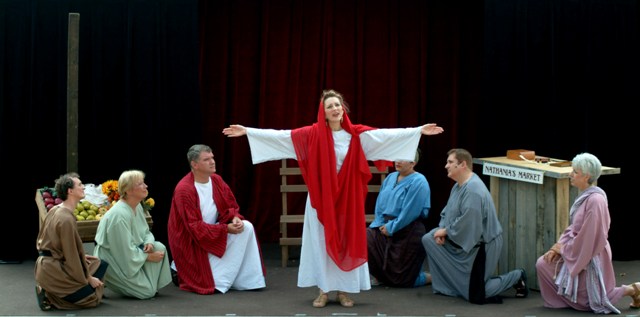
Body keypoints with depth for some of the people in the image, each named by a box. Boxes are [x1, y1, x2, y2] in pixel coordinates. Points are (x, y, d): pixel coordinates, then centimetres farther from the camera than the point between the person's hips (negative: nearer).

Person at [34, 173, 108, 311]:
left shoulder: (55, 210, 6)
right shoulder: (66, 219, -23)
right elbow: (71, 256, -18)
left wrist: (80, 255, 14)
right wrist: (88, 278, -9)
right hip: (53, 270, -9)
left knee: (102, 264, 12)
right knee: (93, 296, -5)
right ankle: (50, 296, -4)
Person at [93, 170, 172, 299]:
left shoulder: (137, 207, 1)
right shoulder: (119, 215, -28)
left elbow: (146, 232, 12)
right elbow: (126, 252, -25)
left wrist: (149, 243, -11)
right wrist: (149, 256, -16)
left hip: (130, 251, 9)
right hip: (113, 260, -9)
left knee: (160, 248, -10)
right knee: (147, 292, -13)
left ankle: (151, 285, 3)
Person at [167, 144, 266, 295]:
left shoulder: (216, 180, -1)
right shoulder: (183, 190, -22)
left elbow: (231, 206, 8)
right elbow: (194, 227, -23)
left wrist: (235, 218, -17)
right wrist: (226, 229, -26)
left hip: (215, 230, 7)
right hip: (192, 241, -7)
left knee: (246, 227, -15)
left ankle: (249, 280, -8)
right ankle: (180, 271, 6)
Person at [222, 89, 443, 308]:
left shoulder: (357, 134, -2)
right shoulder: (313, 134, -5)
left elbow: (388, 135, -5)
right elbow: (280, 136, -7)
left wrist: (419, 131, -10)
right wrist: (247, 131, -11)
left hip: (348, 198, 1)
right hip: (322, 198, -1)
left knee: (347, 241, 4)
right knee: (321, 242, 4)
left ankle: (343, 290, 15)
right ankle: (323, 290, 12)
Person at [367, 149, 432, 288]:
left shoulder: (418, 182, -15)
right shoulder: (390, 178, 9)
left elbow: (409, 212, -20)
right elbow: (380, 203, 10)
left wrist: (391, 228, -16)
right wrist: (380, 224, -4)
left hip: (408, 232, -7)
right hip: (385, 226, 7)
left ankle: (432, 277, 24)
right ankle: (379, 275, 10)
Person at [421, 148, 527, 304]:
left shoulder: (473, 189, -26)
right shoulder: (458, 185, 7)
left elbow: (466, 223, -30)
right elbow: (448, 212, 12)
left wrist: (446, 231, -15)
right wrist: (442, 229, -7)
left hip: (481, 245, -10)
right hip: (462, 240, 10)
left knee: (474, 295, -4)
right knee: (428, 239, -2)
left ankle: (516, 277, 13)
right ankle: (444, 284, 8)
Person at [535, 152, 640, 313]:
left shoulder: (595, 200, -27)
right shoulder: (583, 196, 3)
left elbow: (588, 239, -26)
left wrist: (562, 247, -13)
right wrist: (558, 246, -2)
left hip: (590, 257, -9)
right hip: (576, 253, 9)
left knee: (588, 301, 5)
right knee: (542, 264, 1)